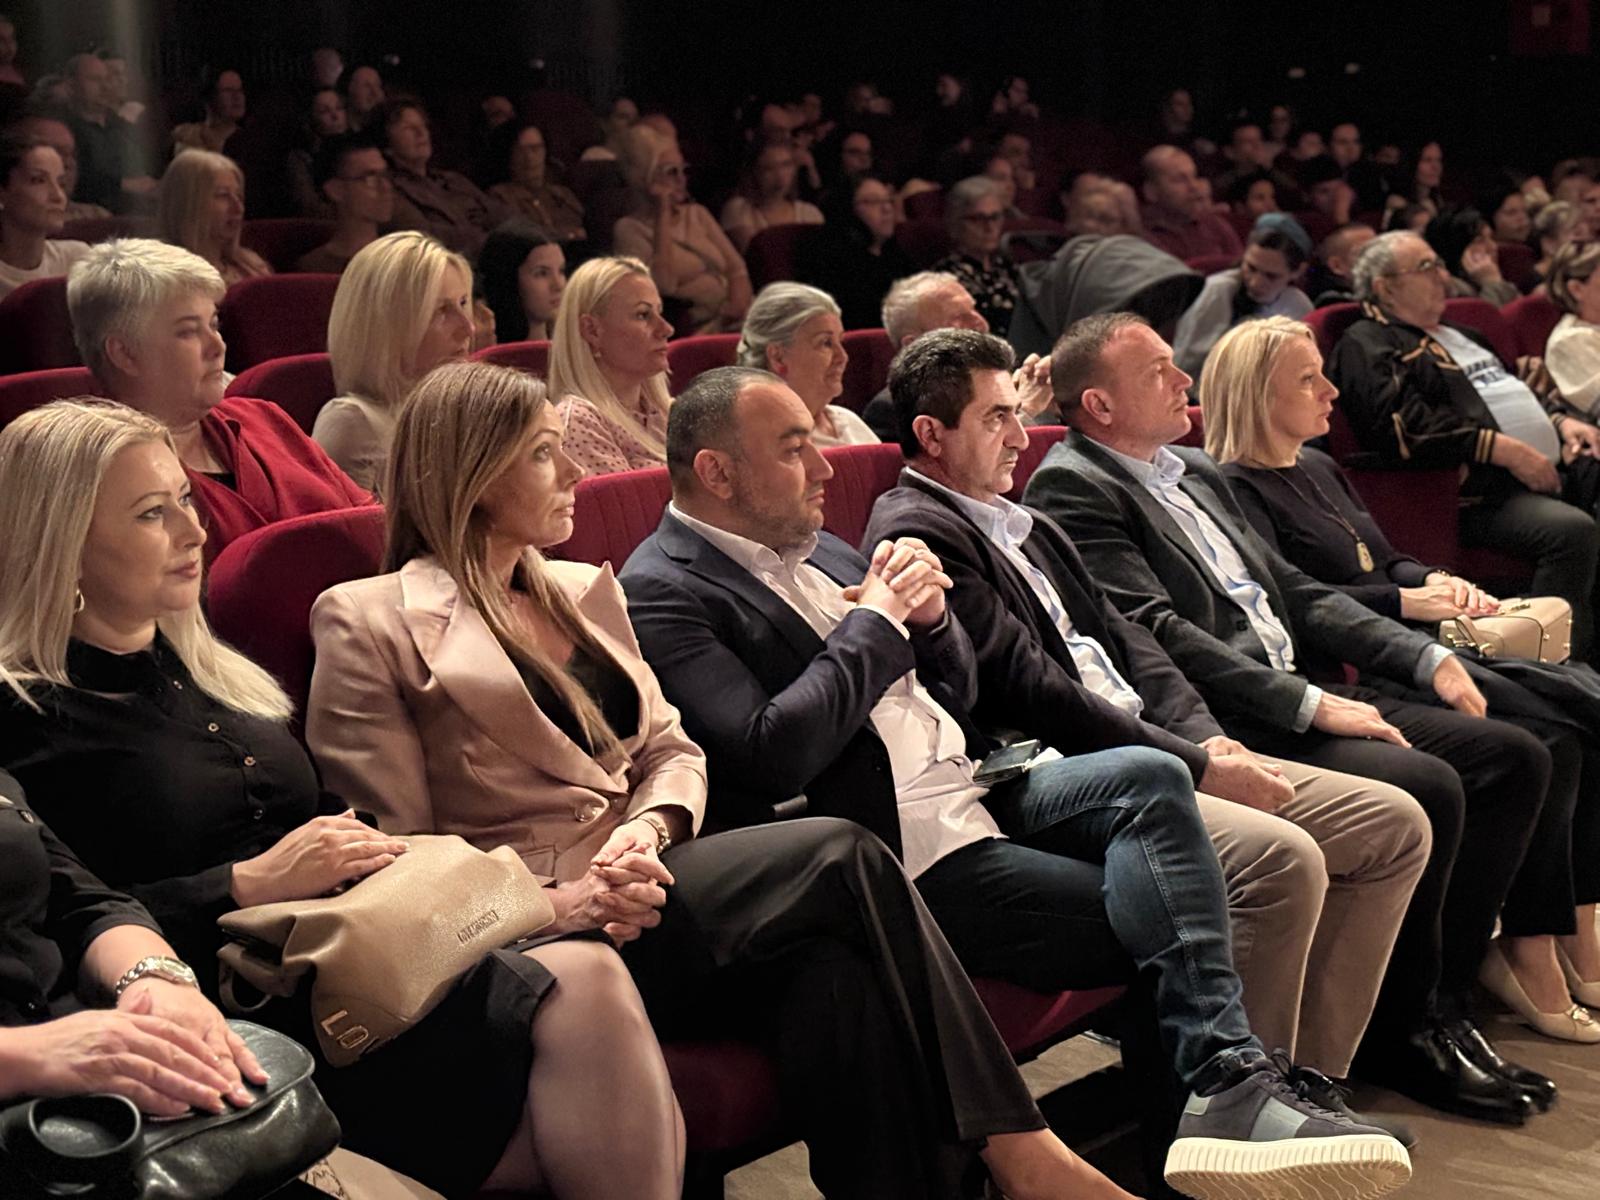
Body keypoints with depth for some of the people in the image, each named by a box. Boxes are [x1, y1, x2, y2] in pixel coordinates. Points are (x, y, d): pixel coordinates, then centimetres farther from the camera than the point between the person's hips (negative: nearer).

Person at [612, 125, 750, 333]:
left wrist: (738, 303, -7)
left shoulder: (697, 213, 22)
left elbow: (736, 268, 15)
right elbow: (663, 285, -14)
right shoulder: (629, 228, 2)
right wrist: (663, 214, -6)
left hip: (731, 323, 6)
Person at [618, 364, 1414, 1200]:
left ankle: (1226, 1088, -24)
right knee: (1170, 914, -17)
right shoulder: (663, 593, -8)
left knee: (1150, 776, -18)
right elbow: (774, 753, -23)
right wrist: (875, 621, -12)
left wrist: (930, 615, 0)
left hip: (971, 797, 8)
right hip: (902, 858, -8)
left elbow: (954, 696, 22)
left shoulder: (812, 549, 17)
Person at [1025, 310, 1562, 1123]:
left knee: (1514, 757, 0)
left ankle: (1441, 995, 7)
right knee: (1428, 788, -26)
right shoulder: (1071, 490, -8)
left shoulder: (1196, 472, 21)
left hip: (1304, 691, 10)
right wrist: (1310, 705, -21)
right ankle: (1400, 1033, -6)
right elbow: (1157, 632, -18)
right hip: (1234, 722, -10)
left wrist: (1424, 657, 10)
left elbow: (1293, 590, 22)